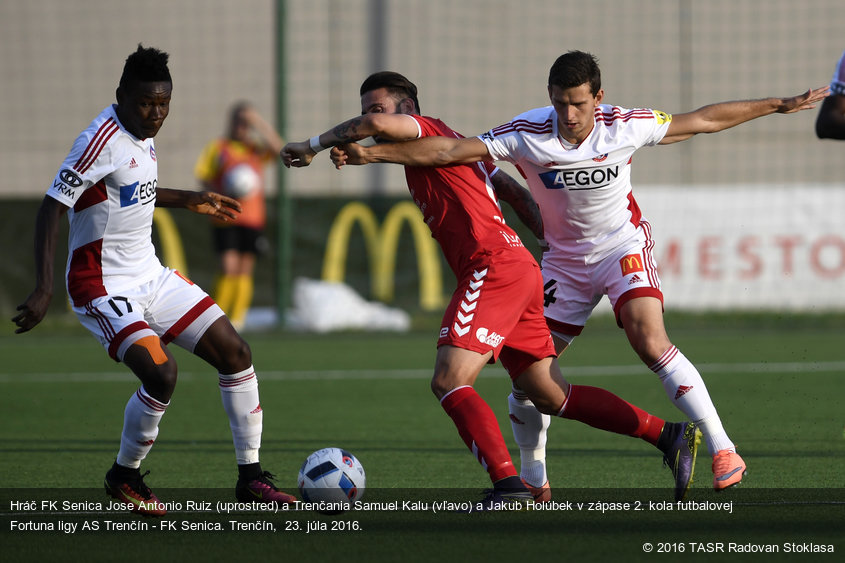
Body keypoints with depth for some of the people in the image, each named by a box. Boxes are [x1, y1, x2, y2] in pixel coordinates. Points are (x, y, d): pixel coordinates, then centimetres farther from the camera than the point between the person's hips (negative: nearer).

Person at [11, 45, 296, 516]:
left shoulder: (141, 135, 7)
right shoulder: (102, 140, -20)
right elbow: (52, 208, -22)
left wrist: (188, 200, 29)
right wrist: (45, 289, -29)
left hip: (151, 277, 9)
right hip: (104, 287, -9)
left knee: (235, 353, 2)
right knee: (162, 373, -25)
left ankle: (250, 477, 11)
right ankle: (124, 477, 1)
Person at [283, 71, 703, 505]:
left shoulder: (427, 130, -1)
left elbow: (376, 124, -21)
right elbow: (514, 192, 28)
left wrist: (314, 145, -9)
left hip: (492, 266, -10)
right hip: (520, 267, 10)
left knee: (449, 382, -17)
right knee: (552, 397, 12)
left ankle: (508, 485, -28)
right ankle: (670, 436, 14)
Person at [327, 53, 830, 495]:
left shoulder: (624, 127, -18)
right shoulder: (528, 135, -20)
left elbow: (703, 121, -6)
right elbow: (450, 150, -22)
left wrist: (780, 105, 0)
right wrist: (372, 153, -30)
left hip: (624, 245, -2)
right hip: (565, 258, 2)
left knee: (650, 341, -26)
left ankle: (723, 450, -21)